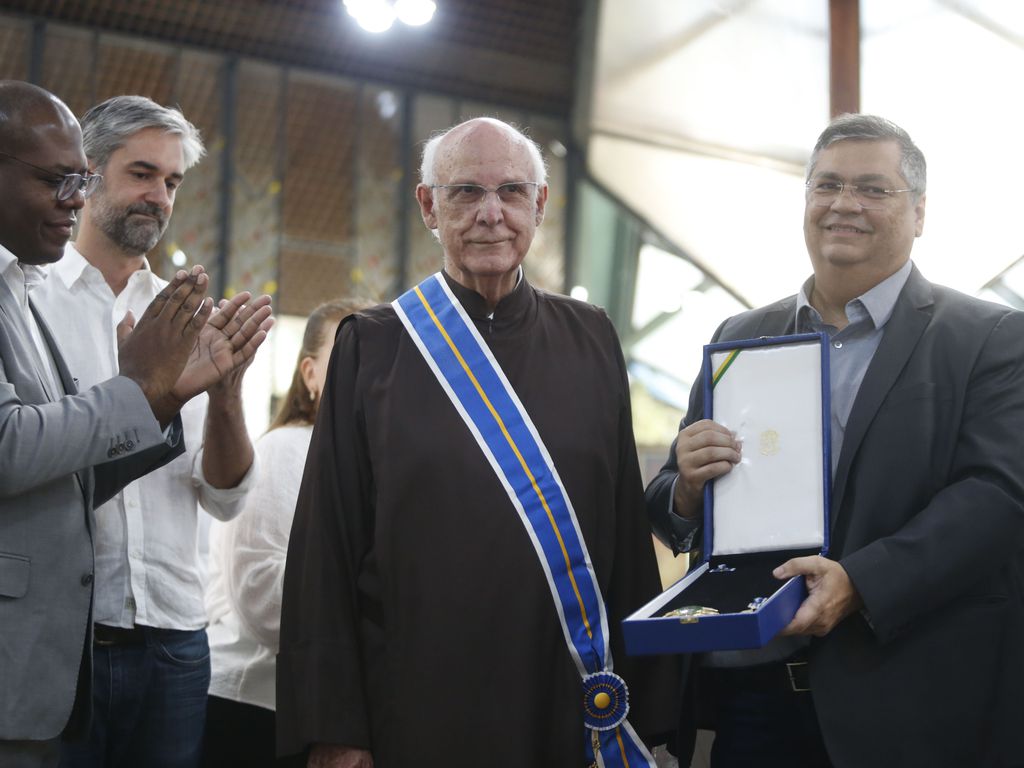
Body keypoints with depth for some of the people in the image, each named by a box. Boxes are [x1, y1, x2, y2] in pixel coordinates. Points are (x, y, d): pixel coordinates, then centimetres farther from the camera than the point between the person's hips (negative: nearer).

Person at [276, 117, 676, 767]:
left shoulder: (590, 340, 5)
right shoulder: (371, 347, -2)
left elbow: (626, 523, 5)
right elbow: (328, 545, -4)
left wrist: (642, 704, 0)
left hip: (569, 708, 2)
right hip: (417, 710, -2)